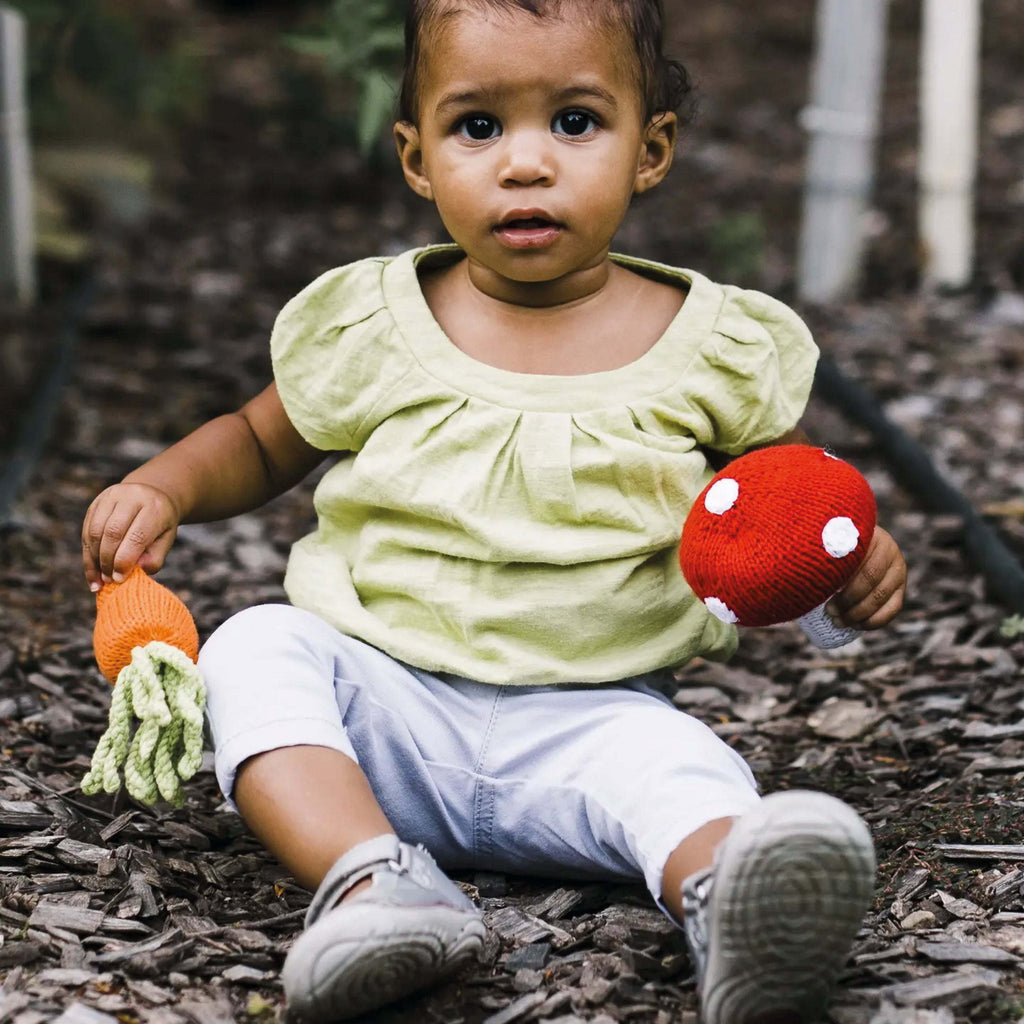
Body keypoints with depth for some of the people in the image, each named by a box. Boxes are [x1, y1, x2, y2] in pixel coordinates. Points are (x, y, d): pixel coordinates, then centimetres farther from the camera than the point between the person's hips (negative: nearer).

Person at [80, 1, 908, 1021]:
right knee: (256, 646, -24)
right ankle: (374, 879, -43)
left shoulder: (713, 346, 0)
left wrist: (851, 544, -8)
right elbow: (260, 441, 18)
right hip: (386, 700, 2)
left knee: (674, 763, -31)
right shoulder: (366, 326, 2)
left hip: (591, 716, -1)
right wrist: (161, 487, -2)